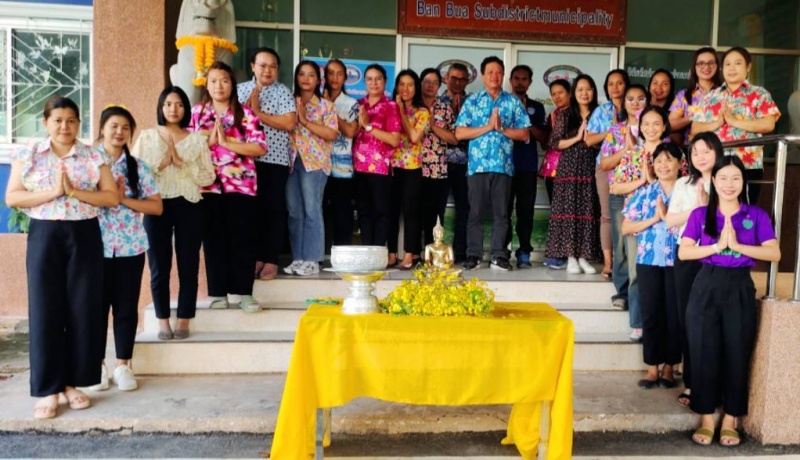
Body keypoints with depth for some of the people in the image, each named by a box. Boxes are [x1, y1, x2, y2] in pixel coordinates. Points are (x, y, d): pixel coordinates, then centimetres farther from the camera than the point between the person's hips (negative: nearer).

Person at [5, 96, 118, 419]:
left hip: (84, 236, 1)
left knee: (84, 309, 2)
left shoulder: (93, 157, 5)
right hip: (45, 236, -1)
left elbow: (112, 198, -2)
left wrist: (74, 191, -14)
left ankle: (72, 382, 17)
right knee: (45, 310, 0)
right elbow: (12, 198, -2)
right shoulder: (28, 155, 4)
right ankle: (48, 389, 9)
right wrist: (52, 192, -14)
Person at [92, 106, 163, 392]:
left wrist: (124, 199, -11)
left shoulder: (138, 168, 5)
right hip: (97, 246, -1)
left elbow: (157, 207, 0)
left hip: (131, 247, 1)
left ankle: (123, 365, 18)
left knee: (127, 307, 6)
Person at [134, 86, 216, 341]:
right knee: (159, 267, 4)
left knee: (188, 266, 3)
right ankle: (163, 322, 14)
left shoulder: (197, 139, 8)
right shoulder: (147, 136, 7)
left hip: (188, 206, 0)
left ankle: (183, 321, 13)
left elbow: (208, 177, 1)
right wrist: (160, 164, -11)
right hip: (157, 205, 0)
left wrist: (182, 164, -10)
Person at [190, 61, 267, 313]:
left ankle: (242, 292, 9)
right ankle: (218, 292, 14)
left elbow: (260, 147, -7)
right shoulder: (197, 112, 10)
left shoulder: (245, 113, 3)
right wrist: (208, 141, -9)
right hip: (208, 185, 2)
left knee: (242, 238, 0)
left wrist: (227, 142, -12)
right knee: (213, 239, 4)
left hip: (241, 184, -1)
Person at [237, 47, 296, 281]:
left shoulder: (283, 92, -1)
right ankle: (255, 257, 17)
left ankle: (271, 260, 8)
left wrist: (257, 112, -13)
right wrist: (246, 108, -9)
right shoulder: (240, 90, 10)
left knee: (274, 209, 0)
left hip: (275, 159, -3)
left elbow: (289, 123, -14)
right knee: (252, 208, 6)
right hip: (247, 158, 3)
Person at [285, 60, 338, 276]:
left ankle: (311, 260, -2)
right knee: (294, 212, 5)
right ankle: (297, 258, 13)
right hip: (291, 161, 4)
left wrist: (305, 121, -10)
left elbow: (332, 134, -7)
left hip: (314, 162, -4)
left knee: (311, 211, -6)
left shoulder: (325, 105, 5)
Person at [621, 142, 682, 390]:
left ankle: (669, 366, 19)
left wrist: (667, 215, -13)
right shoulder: (644, 193, 6)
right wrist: (653, 218, -9)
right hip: (648, 261, 1)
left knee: (674, 314, 5)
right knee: (650, 313, 3)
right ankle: (652, 367, 12)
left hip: (678, 261, -1)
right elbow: (626, 228, 2)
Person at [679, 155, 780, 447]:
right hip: (706, 288, 0)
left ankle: (730, 422, 18)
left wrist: (737, 245, -16)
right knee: (704, 354, 2)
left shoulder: (757, 216, 5)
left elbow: (775, 253, -6)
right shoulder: (700, 215, 5)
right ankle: (706, 420, 14)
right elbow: (683, 252, -4)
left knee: (737, 355, 5)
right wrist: (717, 245, -15)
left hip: (740, 289, 0)